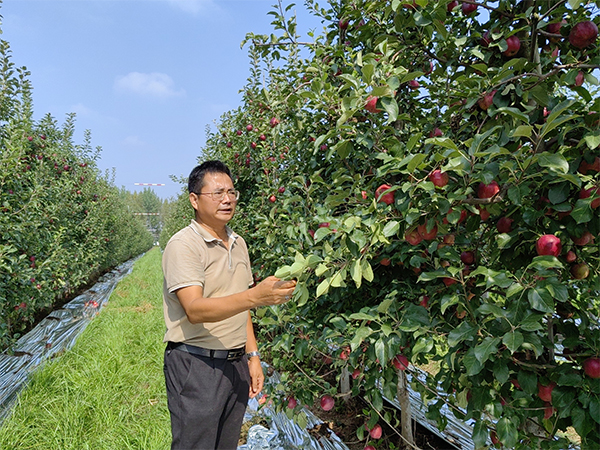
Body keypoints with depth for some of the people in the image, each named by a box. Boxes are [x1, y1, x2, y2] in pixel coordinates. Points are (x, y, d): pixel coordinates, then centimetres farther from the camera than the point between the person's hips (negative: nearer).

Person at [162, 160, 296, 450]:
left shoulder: (238, 244, 10)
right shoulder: (183, 245, -13)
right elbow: (195, 310, -25)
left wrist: (252, 356, 12)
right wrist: (255, 297, -37)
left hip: (236, 364, 7)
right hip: (195, 366, -6)